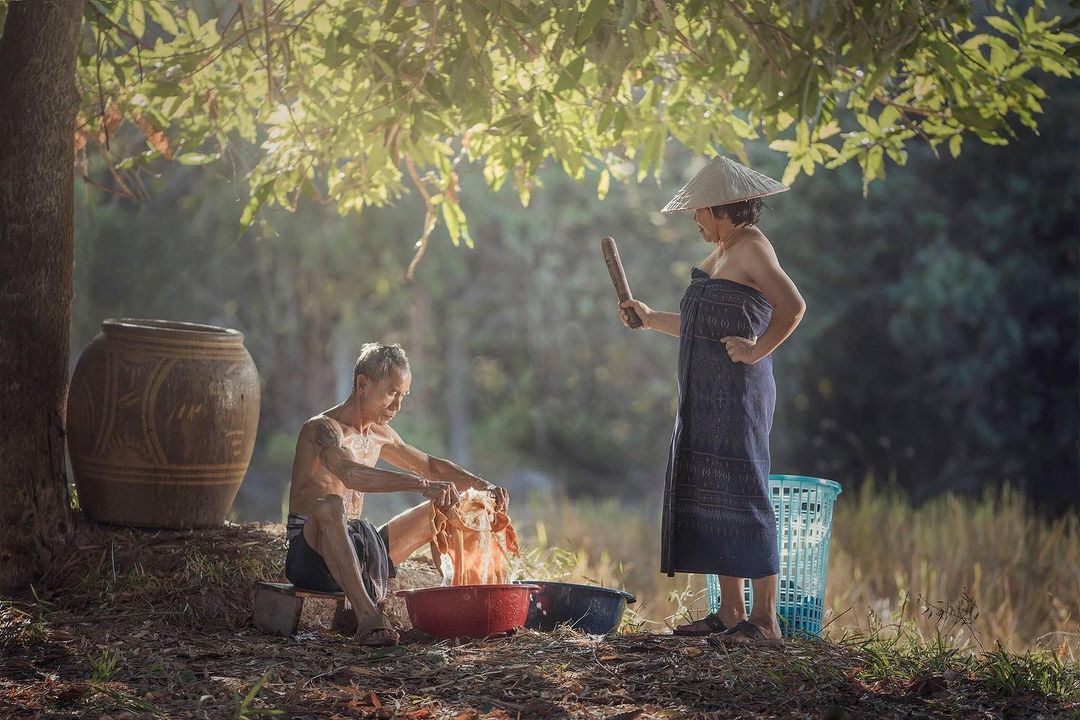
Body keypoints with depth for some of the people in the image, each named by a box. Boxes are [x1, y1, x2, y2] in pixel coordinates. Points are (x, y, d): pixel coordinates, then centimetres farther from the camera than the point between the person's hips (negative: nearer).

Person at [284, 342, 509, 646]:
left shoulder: (379, 435, 13)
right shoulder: (323, 428, -16)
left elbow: (430, 465, 24)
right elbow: (351, 474, -37)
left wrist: (484, 487, 8)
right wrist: (422, 484, -47)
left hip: (357, 548, 9)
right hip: (310, 551, -9)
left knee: (446, 510, 12)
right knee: (330, 505, -42)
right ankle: (367, 615, -51)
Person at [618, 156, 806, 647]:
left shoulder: (752, 248, -11)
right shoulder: (722, 252, 19)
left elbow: (792, 306, -25)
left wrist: (757, 351, -20)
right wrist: (652, 319, 27)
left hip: (738, 394, -10)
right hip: (707, 399, 10)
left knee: (740, 497, -10)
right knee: (709, 497, 9)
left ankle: (765, 620, -7)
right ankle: (730, 613, 15)